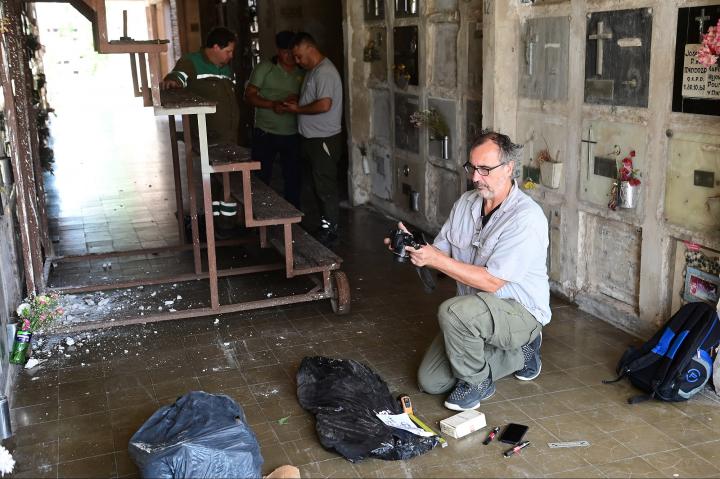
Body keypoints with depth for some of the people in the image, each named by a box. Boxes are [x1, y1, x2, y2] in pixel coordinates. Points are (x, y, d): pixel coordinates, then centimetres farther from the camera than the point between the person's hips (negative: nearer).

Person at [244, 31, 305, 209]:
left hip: (292, 134, 3)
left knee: (293, 177, 9)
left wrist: (298, 100, -10)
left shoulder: (302, 73, 8)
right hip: (266, 133, -3)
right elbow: (249, 95, -6)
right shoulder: (265, 68, -3)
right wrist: (272, 105, -21)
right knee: (261, 177, 2)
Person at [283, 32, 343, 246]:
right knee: (318, 185, 15)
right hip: (312, 138, 10)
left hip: (324, 139, -10)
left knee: (325, 186, -2)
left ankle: (330, 230, 7)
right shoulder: (313, 71, 15)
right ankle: (326, 225, 25)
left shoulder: (325, 72, -17)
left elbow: (324, 105, -26)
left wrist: (298, 109, -15)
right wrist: (295, 103, 7)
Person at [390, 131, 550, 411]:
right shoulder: (466, 203, 2)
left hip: (521, 312, -8)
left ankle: (476, 381, -7)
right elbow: (440, 252, 5)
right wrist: (414, 247, -17)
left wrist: (436, 259, -30)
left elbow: (491, 282, -26)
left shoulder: (527, 218, -23)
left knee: (453, 312, -36)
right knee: (430, 381, 2)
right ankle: (518, 353, 16)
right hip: (476, 310, 8)